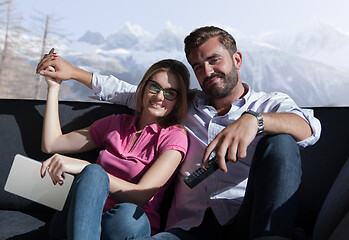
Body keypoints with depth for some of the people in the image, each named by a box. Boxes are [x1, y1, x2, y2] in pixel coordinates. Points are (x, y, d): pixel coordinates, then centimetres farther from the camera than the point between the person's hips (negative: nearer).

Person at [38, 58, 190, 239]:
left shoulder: (175, 136, 1)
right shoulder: (117, 123, 17)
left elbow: (141, 195, -13)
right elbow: (51, 144, 18)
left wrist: (85, 167, -22)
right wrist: (54, 87, 18)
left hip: (133, 224, -3)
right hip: (86, 216, 4)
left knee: (128, 213, -40)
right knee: (94, 173, -31)